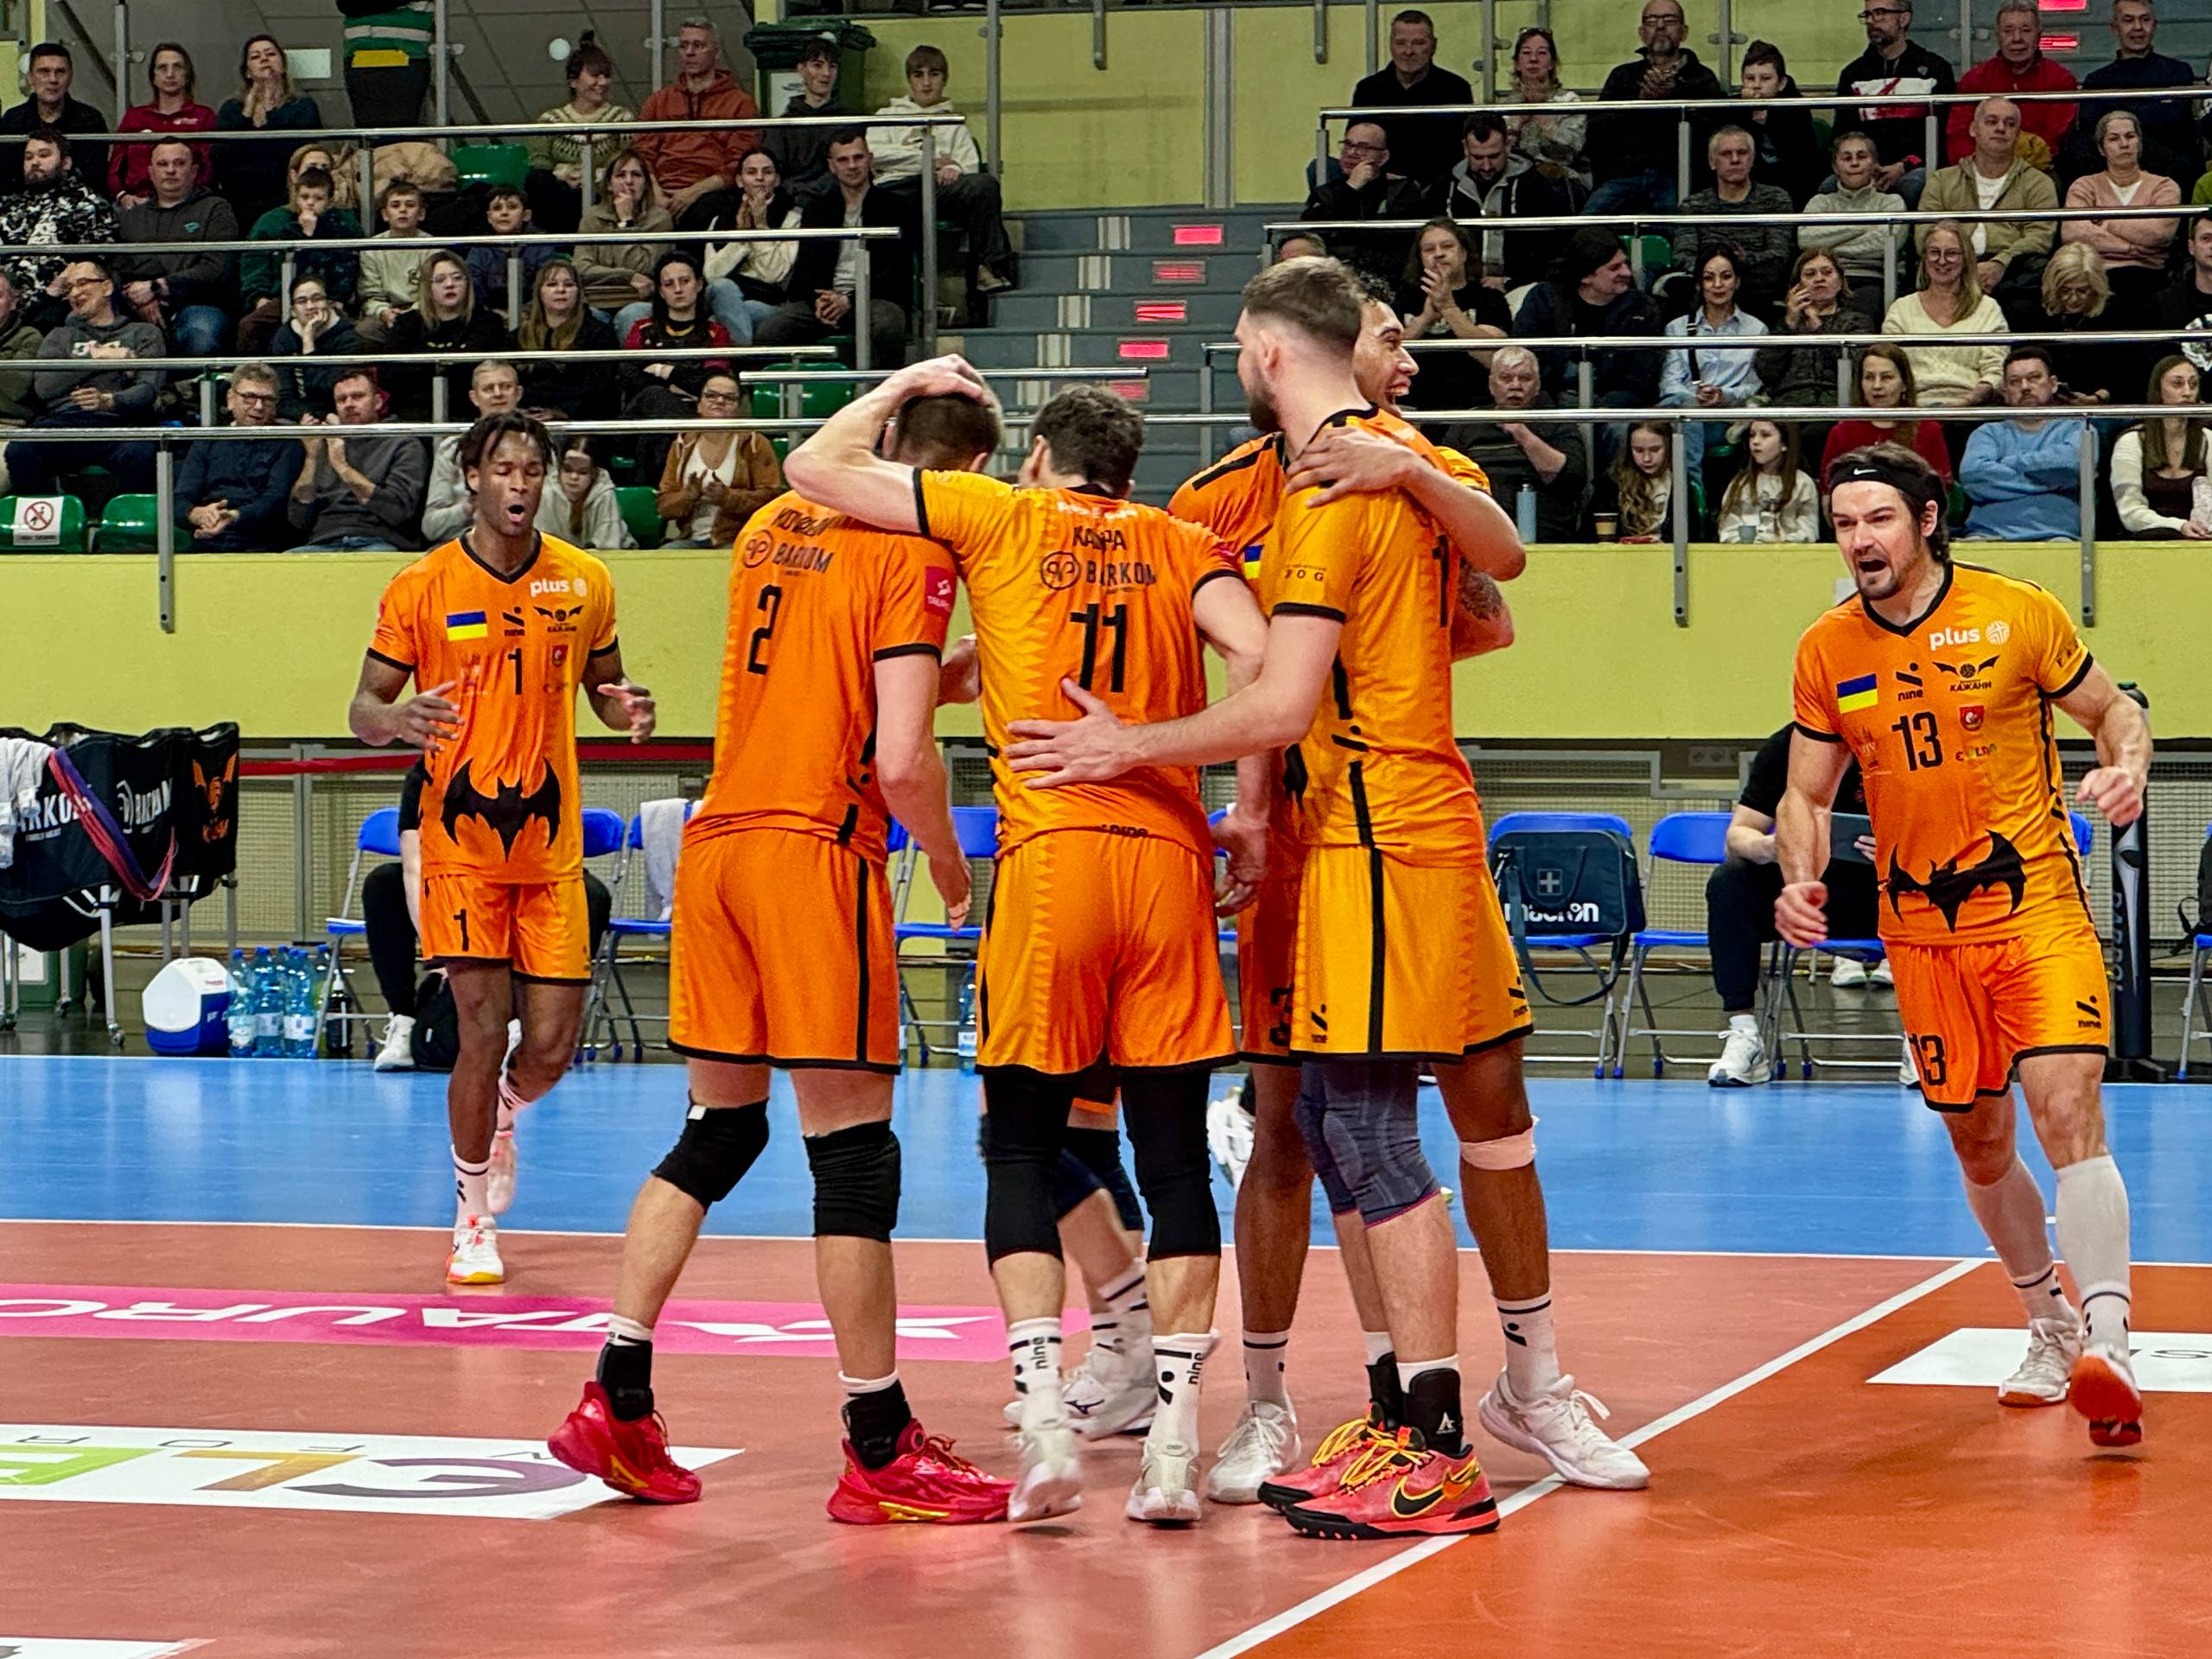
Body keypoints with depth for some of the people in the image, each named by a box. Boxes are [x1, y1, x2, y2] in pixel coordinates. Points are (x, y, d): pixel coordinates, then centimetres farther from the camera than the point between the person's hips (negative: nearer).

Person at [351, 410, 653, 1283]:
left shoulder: (585, 582, 4)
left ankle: (502, 1115, 37)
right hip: (461, 839, -3)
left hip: (552, 844, 3)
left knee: (550, 1047, 0)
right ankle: (473, 1220, 10)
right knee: (483, 1032, -9)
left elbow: (605, 686, 17)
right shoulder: (421, 587, -4)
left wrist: (628, 709, -7)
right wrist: (395, 721, -24)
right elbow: (364, 706, 0)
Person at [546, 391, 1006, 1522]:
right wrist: (951, 868, 2)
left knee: (719, 1127, 17)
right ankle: (879, 1451, -1)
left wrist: (951, 669, 30)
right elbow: (902, 759, -14)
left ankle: (615, 1400, 13)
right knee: (853, 1147, -3)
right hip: (819, 848, -7)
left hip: (718, 837, 7)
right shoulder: (912, 555, -7)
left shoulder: (774, 527, 15)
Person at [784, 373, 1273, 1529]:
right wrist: (1250, 819, 3)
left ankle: (1043, 1416, -9)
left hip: (1048, 857, -2)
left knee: (1021, 1148, 6)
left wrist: (904, 385, 29)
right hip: (1170, 859, 2)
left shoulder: (997, 515, 11)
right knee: (1173, 1158, 5)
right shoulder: (1181, 544, 14)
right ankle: (1171, 1442, -1)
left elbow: (814, 467, 14)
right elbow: (1255, 654, -3)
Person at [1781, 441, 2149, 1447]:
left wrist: (2127, 770, -17)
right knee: (1978, 1143, 11)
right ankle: (2049, 1325, 33)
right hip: (1921, 929, 4)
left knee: (2068, 1110, -20)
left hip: (2037, 908, -4)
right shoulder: (1827, 652, 2)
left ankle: (2106, 1345, -27)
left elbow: (2113, 710, 5)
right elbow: (1806, 795, 11)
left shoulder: (2018, 614, -7)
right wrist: (1800, 880, -9)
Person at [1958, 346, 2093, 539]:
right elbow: (1972, 474, 1)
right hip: (1990, 533, 1)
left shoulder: (2076, 429, 19)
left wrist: (2010, 464, 5)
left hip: (2052, 534, -1)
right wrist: (2047, 482, 0)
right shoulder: (1989, 433, 23)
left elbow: (2072, 462, -5)